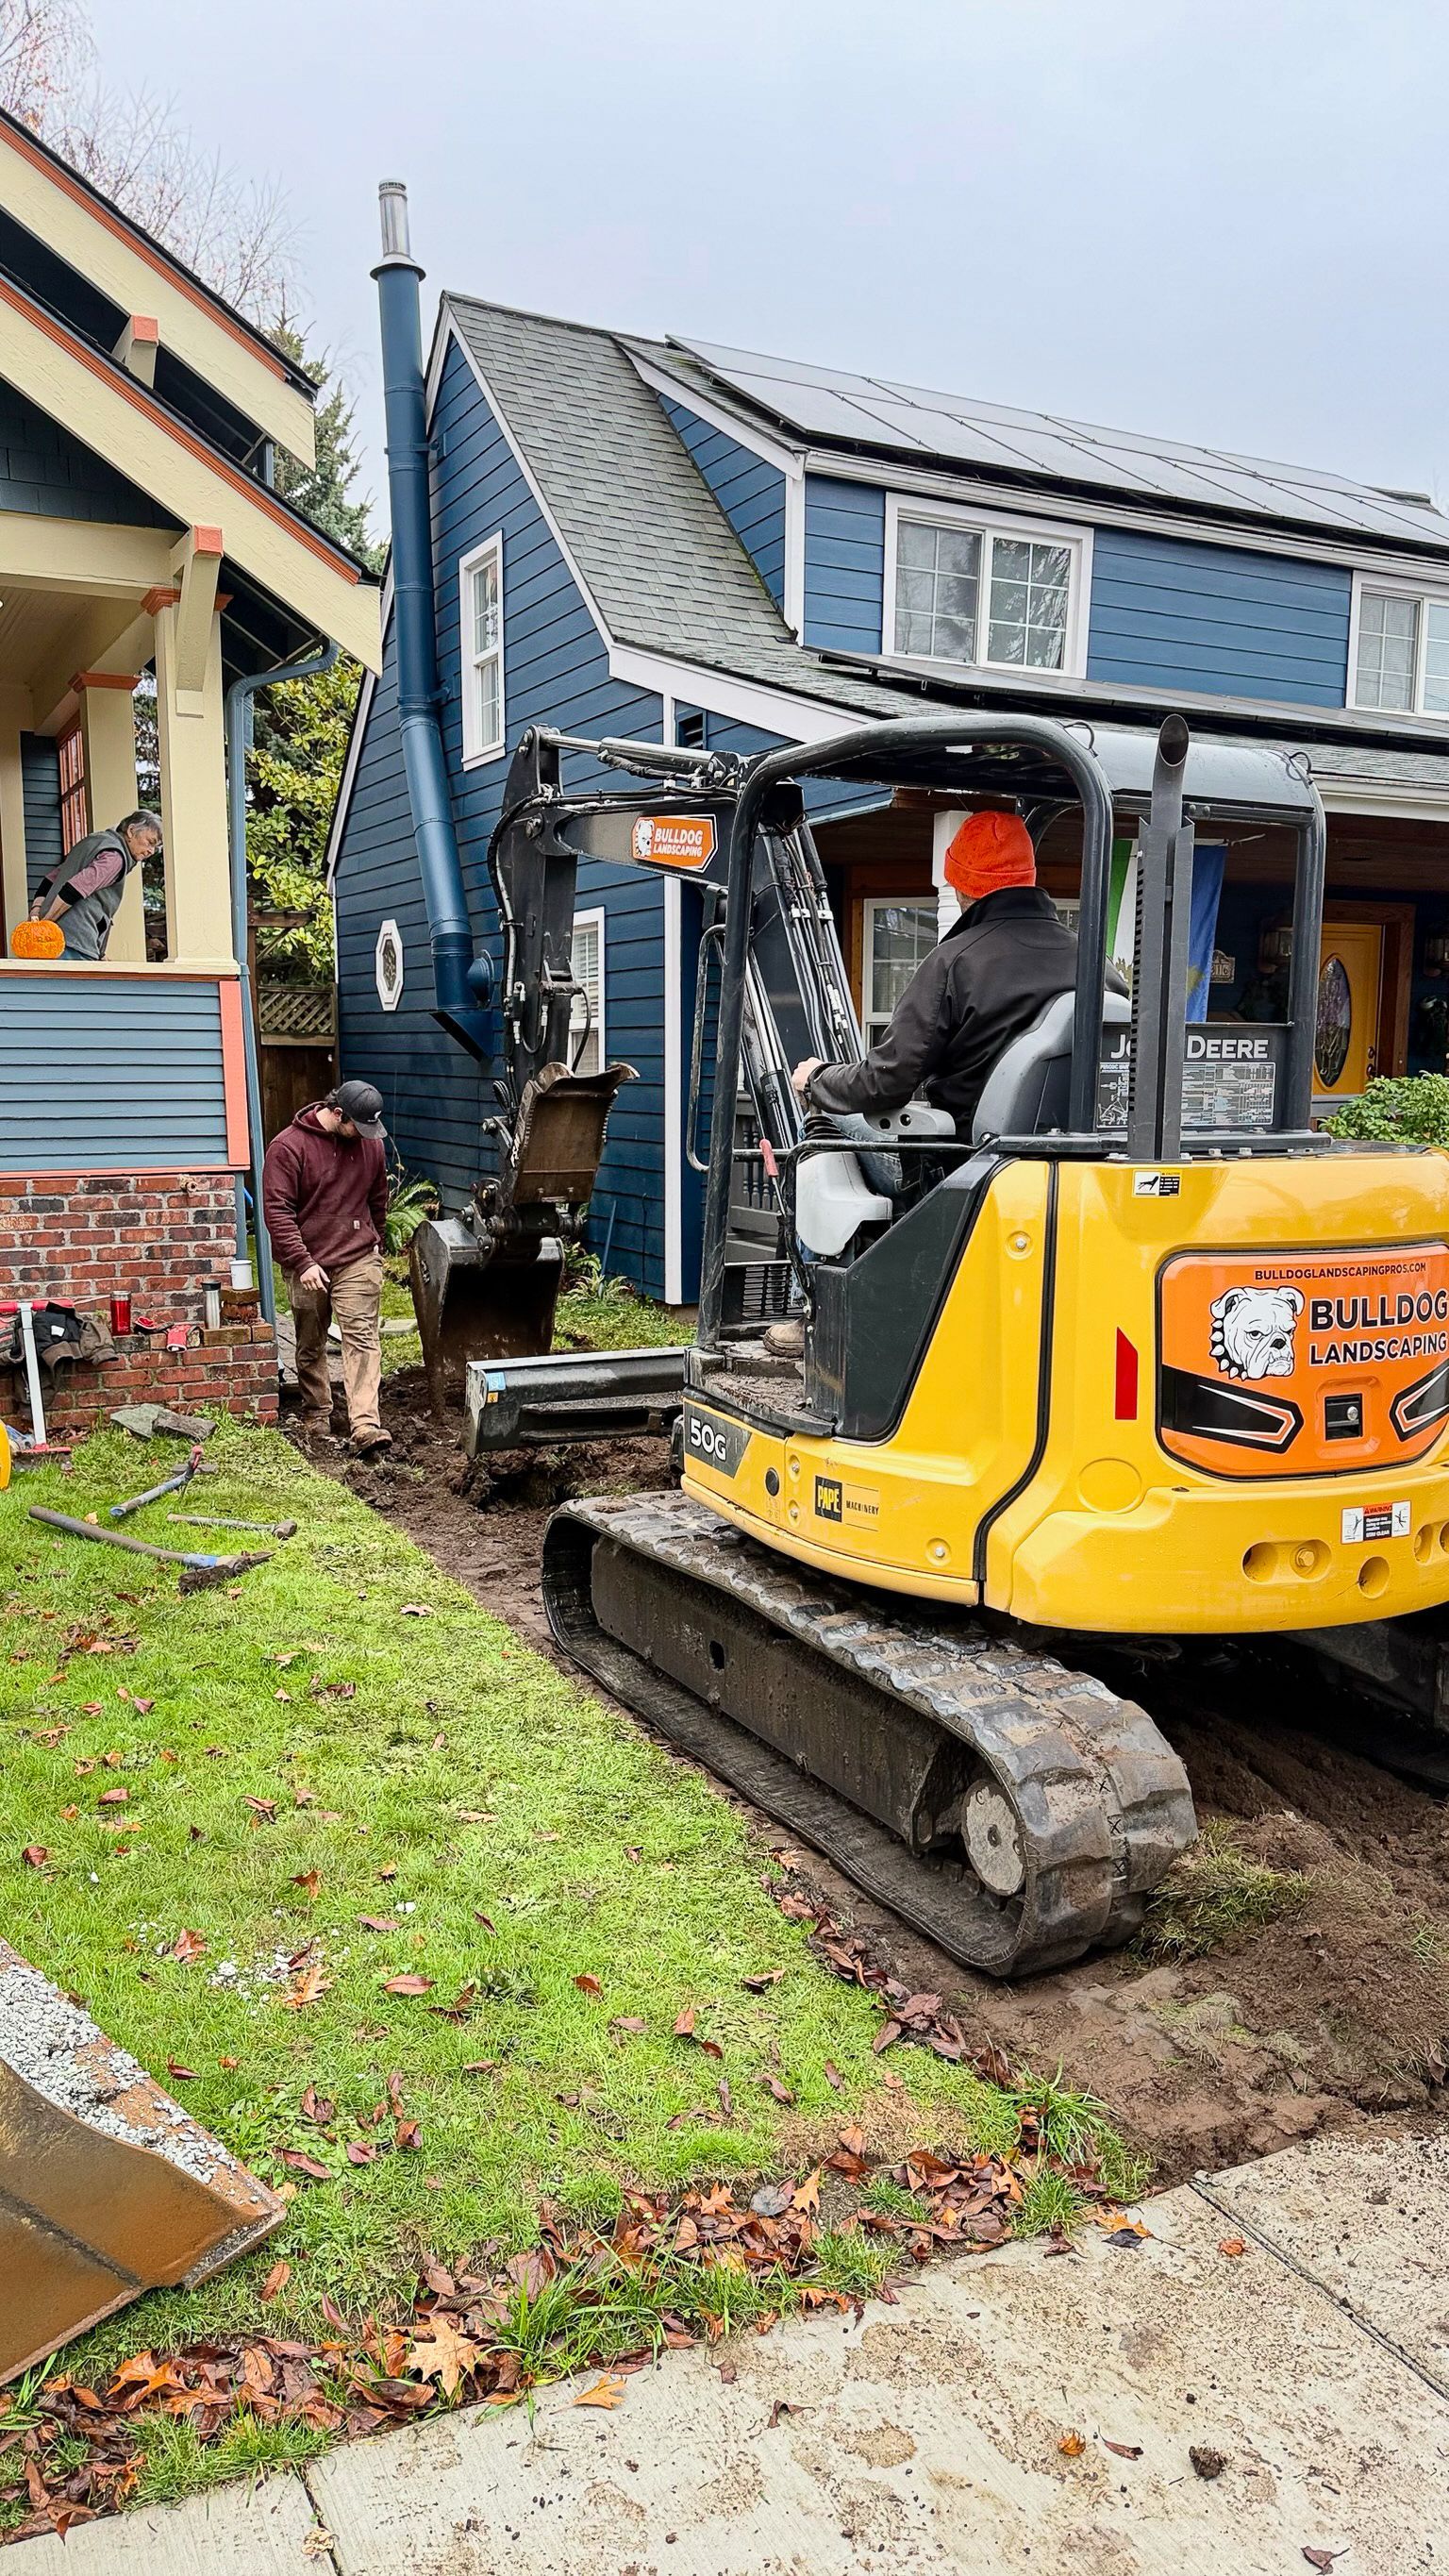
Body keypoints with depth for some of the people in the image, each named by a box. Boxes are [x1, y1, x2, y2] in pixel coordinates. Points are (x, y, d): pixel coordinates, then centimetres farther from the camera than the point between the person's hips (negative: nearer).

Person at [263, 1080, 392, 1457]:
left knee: (363, 1337, -10)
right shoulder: (288, 1146, -11)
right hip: (307, 1264, -2)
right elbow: (277, 1211, -14)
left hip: (358, 1260, 2)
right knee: (310, 1346, 12)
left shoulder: (370, 1143, 4)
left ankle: (366, 1426, -17)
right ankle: (316, 1415, 29)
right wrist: (303, 1262, -19)